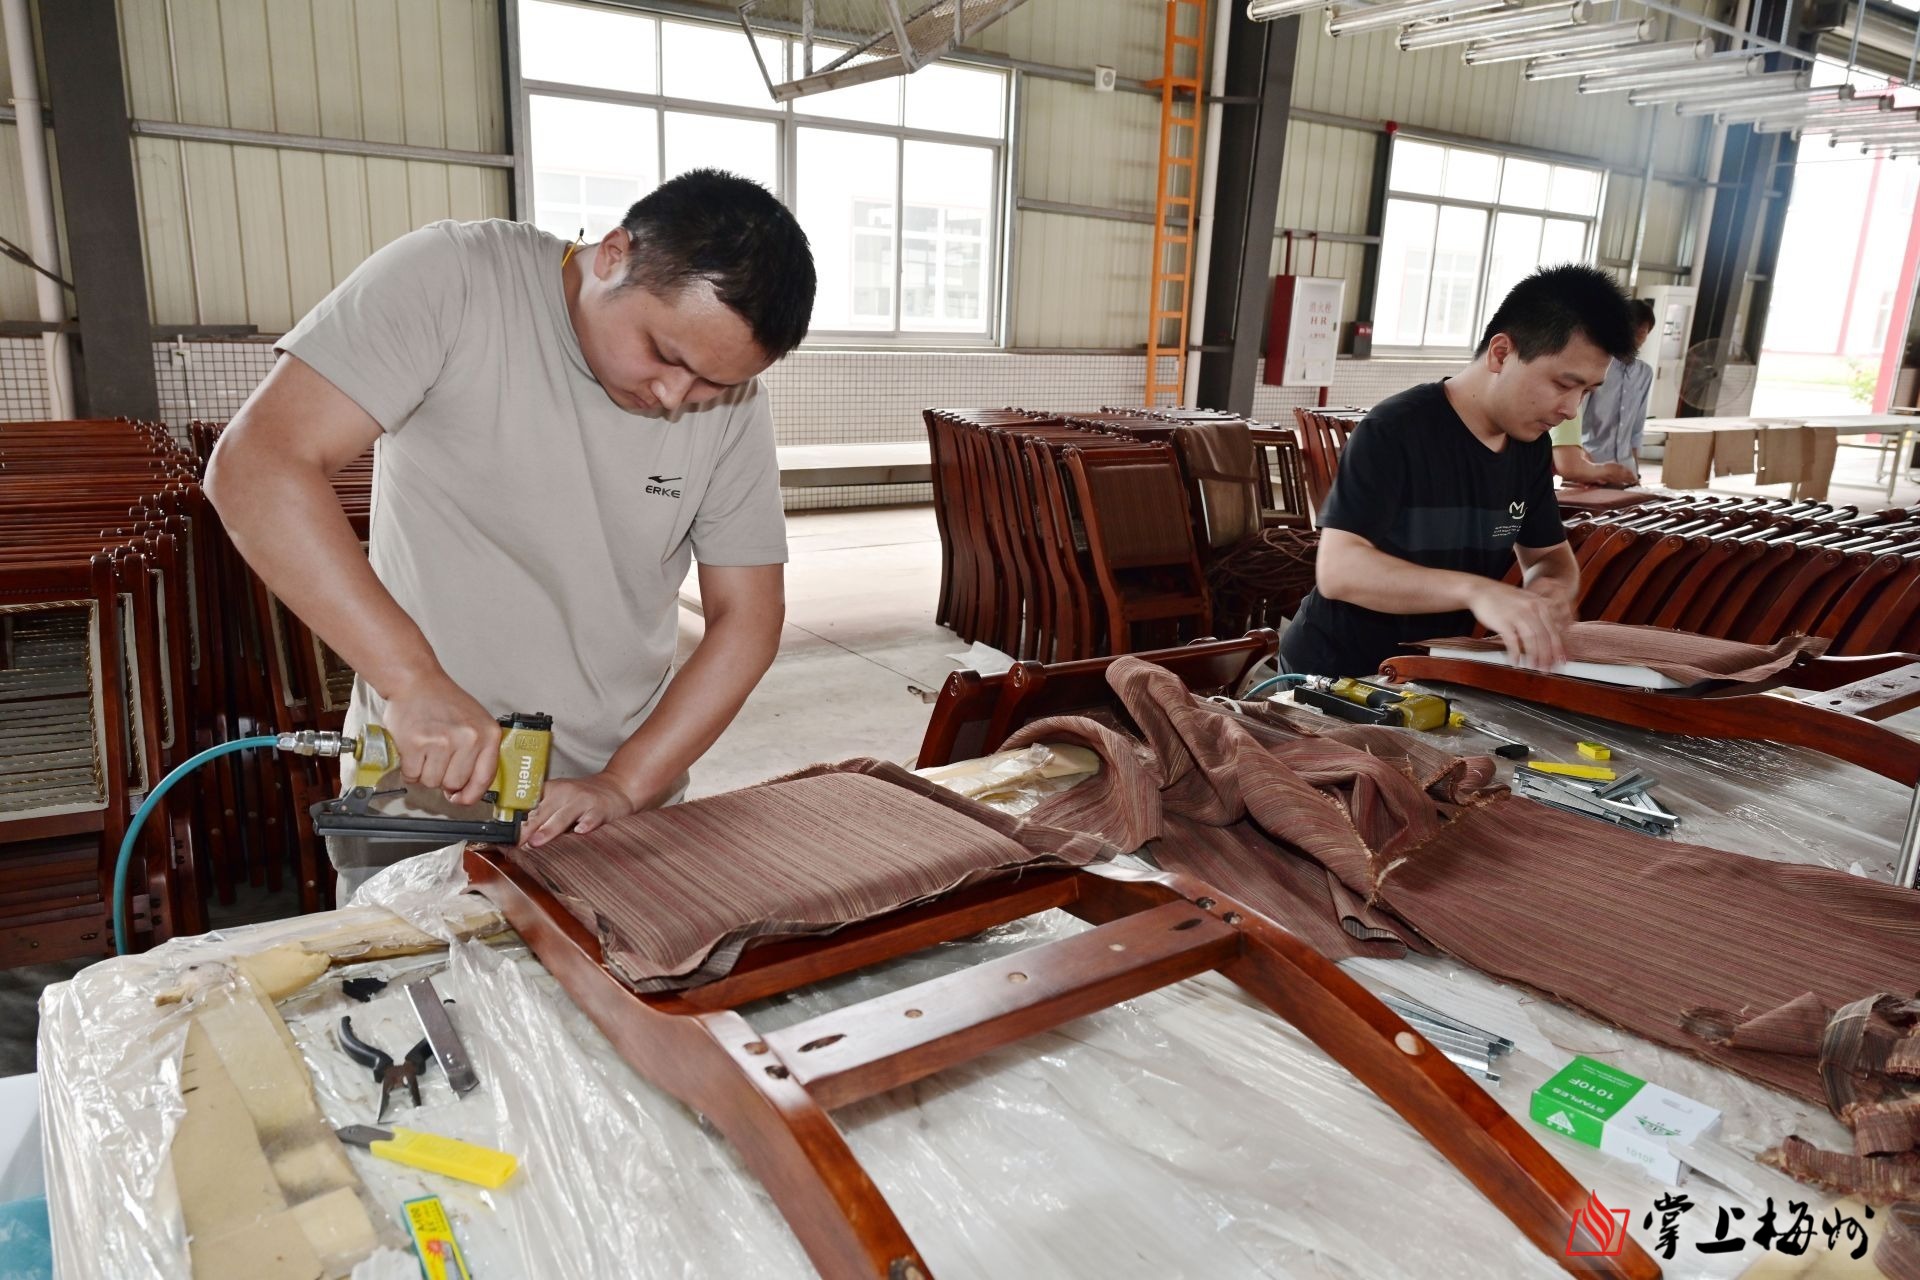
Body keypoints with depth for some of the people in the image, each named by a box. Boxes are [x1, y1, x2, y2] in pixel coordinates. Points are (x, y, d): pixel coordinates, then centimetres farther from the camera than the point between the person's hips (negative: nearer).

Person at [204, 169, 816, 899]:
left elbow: (748, 616, -4)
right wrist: (413, 679, -31)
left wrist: (625, 786, -15)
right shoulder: (452, 279, -16)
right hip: (418, 790, -2)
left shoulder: (731, 402, -7)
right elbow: (257, 465, -22)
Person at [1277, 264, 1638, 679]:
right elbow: (1338, 570, -28)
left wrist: (1551, 588, -10)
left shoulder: (1531, 445, 4)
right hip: (1336, 676, -8)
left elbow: (1551, 554, 14)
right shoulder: (1394, 430, -18)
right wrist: (1476, 590, -40)